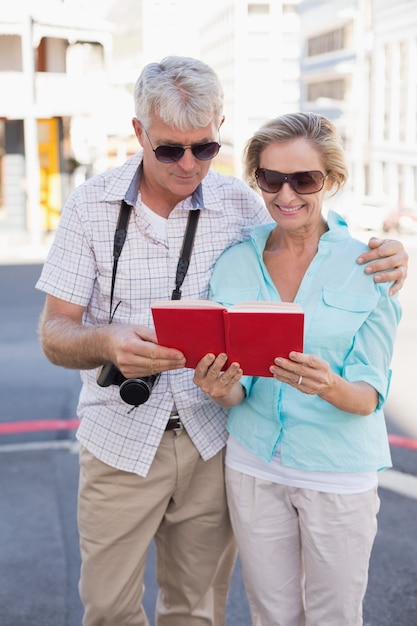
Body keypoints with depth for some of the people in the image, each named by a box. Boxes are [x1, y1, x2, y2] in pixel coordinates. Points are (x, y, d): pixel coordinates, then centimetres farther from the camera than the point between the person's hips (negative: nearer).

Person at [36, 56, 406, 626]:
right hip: (121, 440, -1)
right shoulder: (91, 205, -7)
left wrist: (382, 260, -9)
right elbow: (54, 333, -7)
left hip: (212, 437, 1)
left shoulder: (242, 204, -3)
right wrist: (107, 341, -32)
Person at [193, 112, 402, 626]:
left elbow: (369, 395, -10)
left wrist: (329, 386, -32)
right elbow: (237, 390, 0)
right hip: (253, 466, 2)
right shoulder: (234, 264, -2)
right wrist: (221, 388, -24)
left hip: (339, 472, -2)